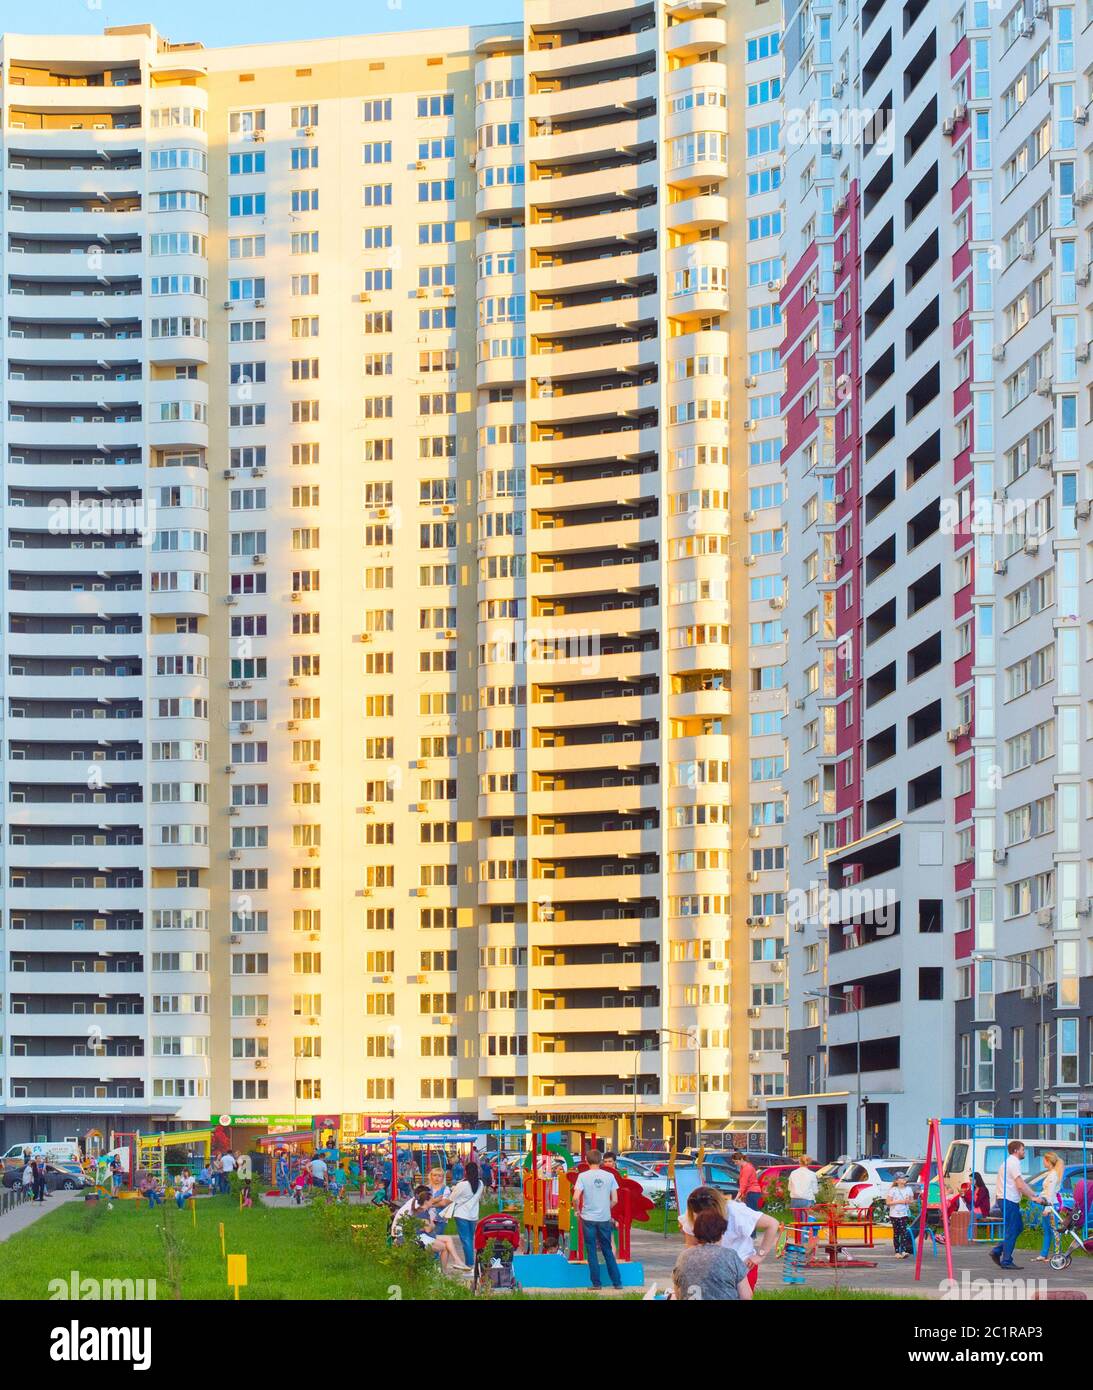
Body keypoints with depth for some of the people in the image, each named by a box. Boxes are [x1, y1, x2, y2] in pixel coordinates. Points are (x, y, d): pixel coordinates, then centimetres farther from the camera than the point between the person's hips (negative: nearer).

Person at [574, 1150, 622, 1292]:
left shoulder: (583, 1176, -7)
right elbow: (615, 1200, -1)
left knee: (592, 1252, 6)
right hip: (605, 1219, 2)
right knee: (608, 1251, 12)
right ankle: (617, 1282, 13)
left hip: (588, 1218, -2)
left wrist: (578, 1210, 2)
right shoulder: (609, 1176, -1)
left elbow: (576, 1197, -16)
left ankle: (596, 1283, 6)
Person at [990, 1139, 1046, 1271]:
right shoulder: (1014, 1163, -13)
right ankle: (1006, 1261, -3)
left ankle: (997, 1251, 14)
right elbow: (1020, 1185, -20)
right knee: (1011, 1231, -6)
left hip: (1009, 1200, 10)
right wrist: (1034, 1197, -16)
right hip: (1009, 1201, -10)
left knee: (1018, 1227, 15)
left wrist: (1035, 1196, 10)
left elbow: (1023, 1184, 18)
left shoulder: (1010, 1162, 20)